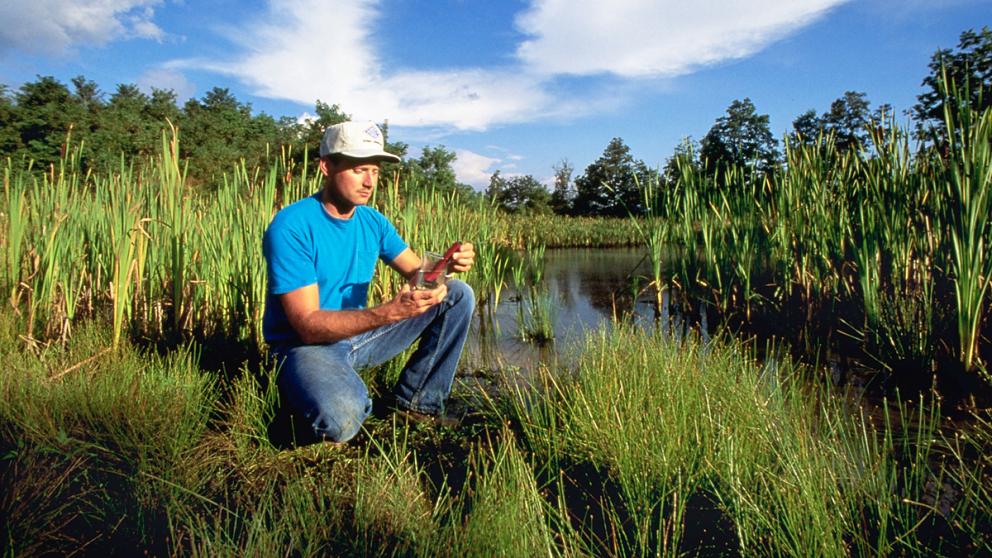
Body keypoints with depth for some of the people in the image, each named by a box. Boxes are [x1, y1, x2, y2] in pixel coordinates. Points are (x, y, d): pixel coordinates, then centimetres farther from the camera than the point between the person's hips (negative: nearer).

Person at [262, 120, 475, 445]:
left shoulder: (372, 221, 2)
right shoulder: (291, 227, -20)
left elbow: (417, 271, 7)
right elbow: (309, 326, -25)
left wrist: (447, 264, -18)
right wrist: (391, 311, -37)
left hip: (359, 335, 7)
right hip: (306, 345, -7)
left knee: (458, 295, 1)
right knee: (343, 417, -40)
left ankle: (417, 400, 4)